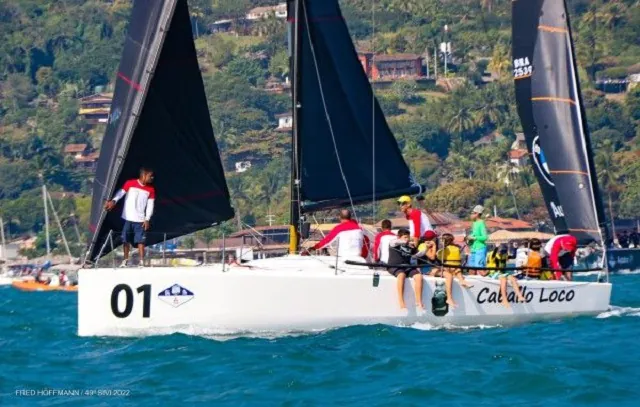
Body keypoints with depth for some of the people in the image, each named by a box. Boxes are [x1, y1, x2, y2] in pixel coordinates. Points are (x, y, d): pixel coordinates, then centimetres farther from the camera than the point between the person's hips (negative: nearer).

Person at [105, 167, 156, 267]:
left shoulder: (151, 190, 2)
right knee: (126, 240, 8)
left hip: (140, 220, 0)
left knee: (140, 241, -7)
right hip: (128, 218, 0)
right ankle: (125, 260, 20)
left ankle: (142, 262, -7)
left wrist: (147, 219, -7)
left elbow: (150, 205, 2)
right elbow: (121, 193, -7)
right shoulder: (130, 184, -4)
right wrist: (113, 201, -26)